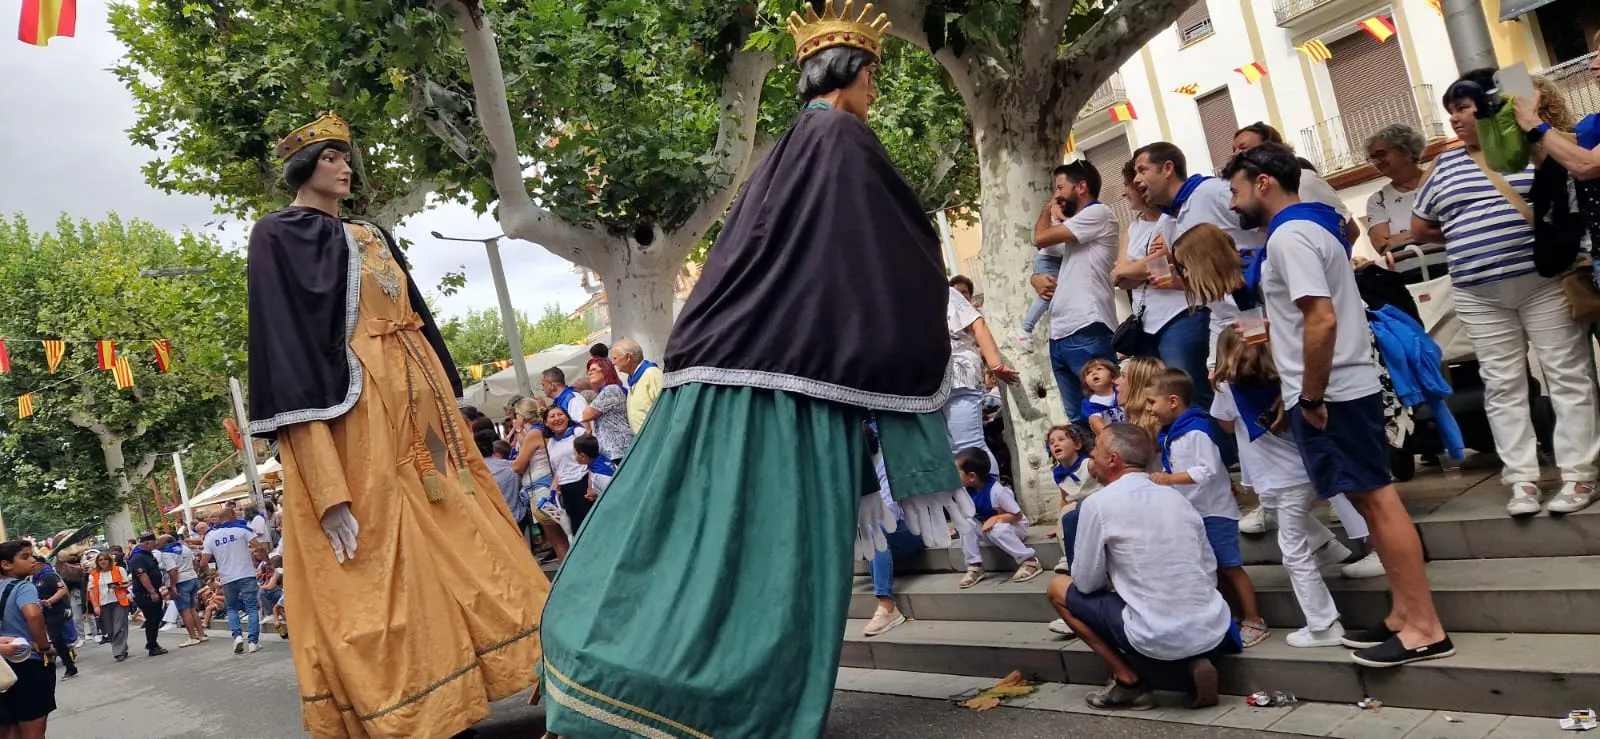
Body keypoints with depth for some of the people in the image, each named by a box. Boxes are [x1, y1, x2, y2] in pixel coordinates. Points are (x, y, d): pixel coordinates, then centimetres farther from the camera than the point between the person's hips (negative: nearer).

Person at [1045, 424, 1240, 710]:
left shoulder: (1098, 503, -8)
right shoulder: (1176, 496, 10)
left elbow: (1086, 582, -1)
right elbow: (1210, 571, 14)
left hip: (1158, 641, -5)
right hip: (1215, 633, 6)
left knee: (1058, 589, 13)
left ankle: (1130, 684, 10)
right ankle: (1194, 663, 9)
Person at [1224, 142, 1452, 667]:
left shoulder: (1289, 235, -16)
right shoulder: (1309, 226, 16)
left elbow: (1322, 319, -25)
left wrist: (1309, 396, -20)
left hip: (1331, 392, -10)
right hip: (1346, 384, 10)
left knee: (1376, 499, -6)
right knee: (1373, 498, 12)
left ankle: (1425, 627, 0)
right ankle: (1404, 614, 20)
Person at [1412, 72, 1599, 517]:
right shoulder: (1444, 166, 12)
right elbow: (1420, 229, 17)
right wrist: (1467, 238, 10)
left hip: (1544, 282, -3)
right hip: (1479, 296, 3)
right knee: (1503, 387, 4)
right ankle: (1523, 480, 9)